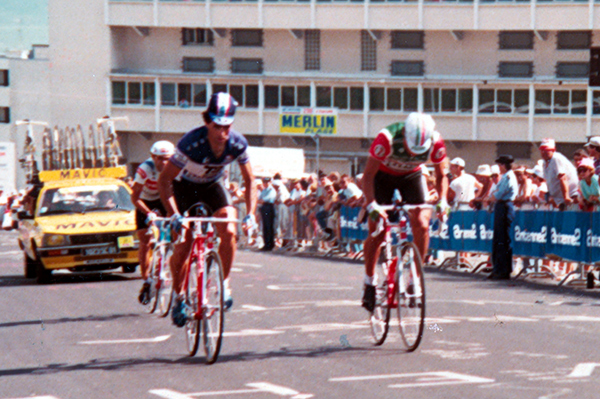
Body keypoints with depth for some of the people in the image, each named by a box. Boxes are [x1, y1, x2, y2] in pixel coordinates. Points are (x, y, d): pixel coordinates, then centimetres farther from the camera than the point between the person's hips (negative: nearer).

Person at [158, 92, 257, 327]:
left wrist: (250, 213, -22)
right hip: (185, 187, -2)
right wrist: (174, 215, -39)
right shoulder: (191, 142, -35)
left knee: (228, 231, -23)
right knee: (182, 245, -12)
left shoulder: (237, 144, -24)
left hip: (212, 186, 2)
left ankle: (225, 283, -3)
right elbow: (165, 180, -29)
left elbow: (249, 181, -9)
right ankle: (177, 295, 12)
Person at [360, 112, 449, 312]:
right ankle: (369, 283, 6)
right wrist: (371, 205, -44)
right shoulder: (387, 139, -37)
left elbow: (441, 176, -11)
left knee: (422, 225, -16)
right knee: (377, 232, -10)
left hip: (411, 176, 2)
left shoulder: (436, 143, -28)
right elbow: (367, 175, -31)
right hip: (383, 175, -2)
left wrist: (442, 200, -28)